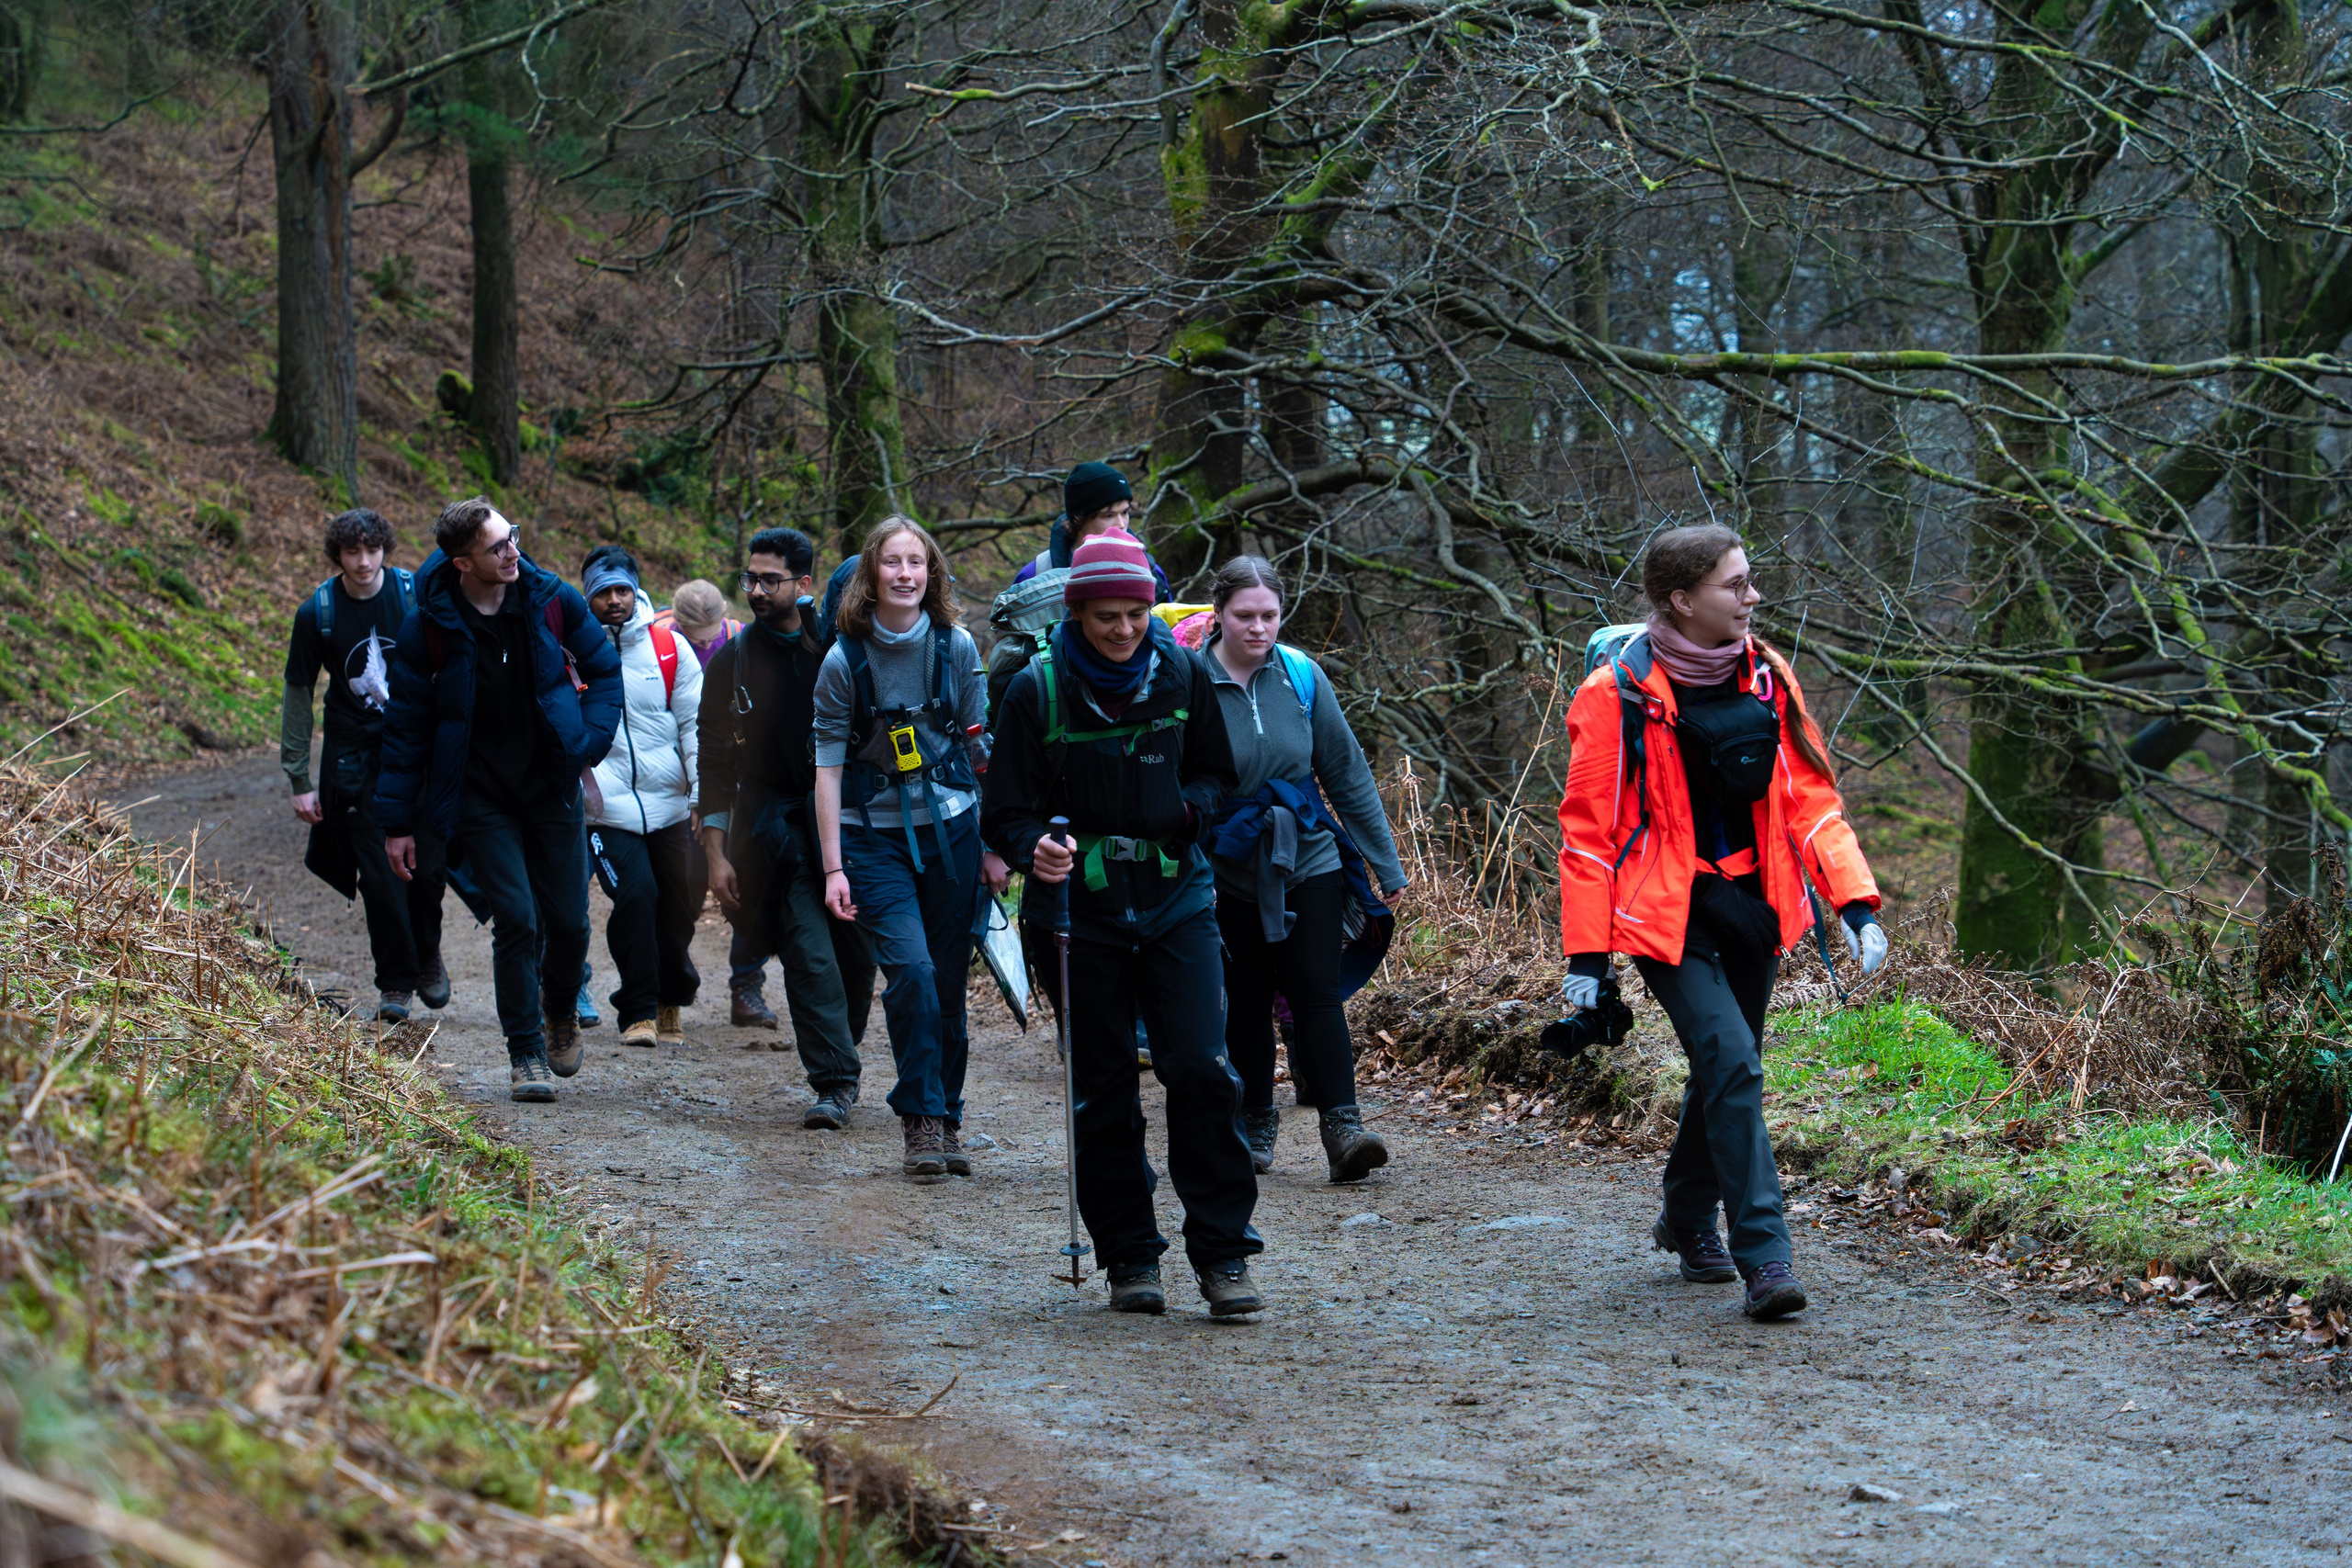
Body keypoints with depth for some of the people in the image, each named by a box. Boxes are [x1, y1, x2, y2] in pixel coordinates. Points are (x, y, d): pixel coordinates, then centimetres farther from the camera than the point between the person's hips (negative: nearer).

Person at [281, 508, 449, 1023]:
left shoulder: (416, 596, -6)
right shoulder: (317, 613, -5)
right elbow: (298, 695, 2)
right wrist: (299, 779, 0)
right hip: (354, 755, 0)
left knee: (428, 864, -2)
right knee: (377, 872, -5)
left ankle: (427, 955, 26)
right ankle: (396, 981, 7)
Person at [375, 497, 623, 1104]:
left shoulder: (553, 600, -8)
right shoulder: (429, 626, -13)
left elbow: (604, 670, 8)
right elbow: (406, 727, -5)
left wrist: (588, 743, -6)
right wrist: (398, 821, -4)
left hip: (553, 787, 2)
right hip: (482, 798, -2)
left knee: (569, 921, 3)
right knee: (516, 920, -10)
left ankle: (560, 1008, 34)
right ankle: (526, 1052, 5)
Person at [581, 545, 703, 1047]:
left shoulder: (669, 647, 4)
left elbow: (695, 722, 5)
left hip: (669, 804, 2)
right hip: (608, 809, -2)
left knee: (678, 904, 4)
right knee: (635, 895, -15)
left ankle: (671, 1003, 27)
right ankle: (639, 1011, -3)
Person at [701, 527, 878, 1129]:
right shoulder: (732, 662, 6)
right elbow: (714, 762, 8)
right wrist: (717, 854, 3)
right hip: (774, 824, -1)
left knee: (857, 951, 2)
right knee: (808, 950, -14)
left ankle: (843, 1050, 24)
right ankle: (834, 1082, -13)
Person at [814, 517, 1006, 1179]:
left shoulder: (956, 647, 2)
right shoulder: (845, 660, -4)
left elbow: (981, 750, 9)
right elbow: (828, 767, -2)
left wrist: (993, 845, 7)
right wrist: (834, 867, -8)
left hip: (951, 828, 2)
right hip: (875, 836, -2)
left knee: (948, 982, 4)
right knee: (910, 969, -19)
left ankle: (946, 1122, 18)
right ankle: (923, 1122, -10)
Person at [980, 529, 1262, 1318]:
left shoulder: (1182, 676, -1)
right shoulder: (1037, 691, -6)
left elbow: (1217, 772, 13)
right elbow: (1007, 811, -3)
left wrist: (1187, 808, -10)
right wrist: (1035, 849, -25)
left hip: (1178, 901, 1)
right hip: (1086, 910, 0)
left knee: (1201, 1070, -11)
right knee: (1103, 1090, 4)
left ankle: (1223, 1254, -3)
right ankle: (1129, 1256, 15)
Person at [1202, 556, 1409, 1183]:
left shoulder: (1301, 676, -2)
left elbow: (1347, 772, 4)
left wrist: (1386, 864, 6)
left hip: (1309, 864, 1)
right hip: (1231, 873, -1)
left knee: (1316, 991, -9)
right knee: (1246, 1002, 8)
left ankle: (1343, 1129, -13)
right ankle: (1255, 1126, 23)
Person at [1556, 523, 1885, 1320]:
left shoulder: (1765, 678, 4)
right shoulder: (1617, 696, -11)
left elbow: (1808, 797, 9)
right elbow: (1589, 828, -7)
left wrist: (1855, 902, -2)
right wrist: (1586, 952, -8)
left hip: (1751, 906, 6)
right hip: (1669, 916, -6)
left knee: (1726, 1068, 15)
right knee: (1730, 1063, -18)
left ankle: (1688, 1220, 38)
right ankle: (1763, 1255, -18)